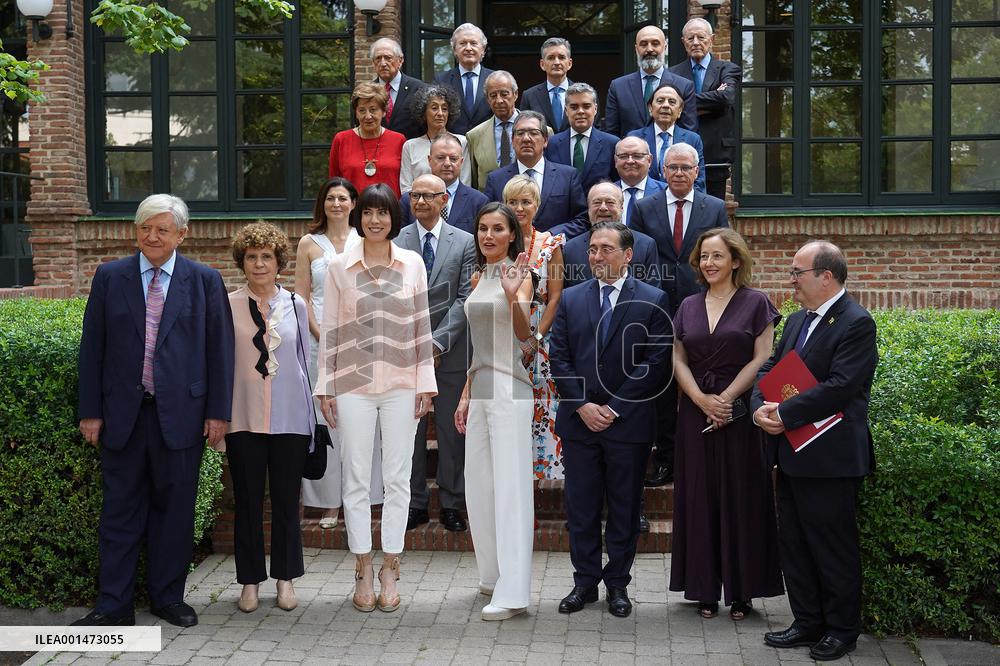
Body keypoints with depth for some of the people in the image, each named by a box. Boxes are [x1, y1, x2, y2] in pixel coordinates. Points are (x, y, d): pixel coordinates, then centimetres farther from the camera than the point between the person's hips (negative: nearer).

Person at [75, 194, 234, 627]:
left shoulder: (205, 281, 3)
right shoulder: (109, 278, 6)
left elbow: (219, 348, 2)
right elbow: (92, 348, 5)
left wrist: (217, 412, -2)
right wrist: (91, 411, 1)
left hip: (180, 414, -1)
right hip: (123, 414, 1)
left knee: (174, 507, 8)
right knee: (120, 508, 6)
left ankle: (168, 598, 21)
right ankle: (114, 604, 13)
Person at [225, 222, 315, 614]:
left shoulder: (295, 306, 6)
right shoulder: (228, 306, 1)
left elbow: (304, 361, 12)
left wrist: (311, 418, 12)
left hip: (289, 419, 1)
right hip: (244, 419, -1)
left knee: (286, 501, 7)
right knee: (247, 501, 6)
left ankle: (285, 578, 19)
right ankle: (250, 581, 17)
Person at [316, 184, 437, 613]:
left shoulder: (413, 264, 4)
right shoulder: (340, 267, 3)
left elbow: (422, 326, 6)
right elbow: (330, 330, 4)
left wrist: (425, 383, 2)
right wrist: (326, 387, 1)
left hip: (401, 385, 1)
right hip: (353, 385, 0)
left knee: (397, 479, 4)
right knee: (356, 480, 3)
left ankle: (389, 570, 14)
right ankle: (363, 571, 13)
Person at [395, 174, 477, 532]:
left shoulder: (465, 242, 4)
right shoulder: (394, 241, 6)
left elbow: (465, 298, -2)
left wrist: (439, 341, -11)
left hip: (450, 352, -1)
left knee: (452, 430, 5)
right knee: (409, 429, 5)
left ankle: (451, 503, 16)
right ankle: (415, 503, 16)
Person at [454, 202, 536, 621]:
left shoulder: (519, 275, -7)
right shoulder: (478, 278, 15)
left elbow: (524, 333, -22)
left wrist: (512, 296, -40)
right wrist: (465, 395, 18)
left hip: (509, 390, -8)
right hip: (480, 390, 8)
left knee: (510, 486, -8)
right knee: (478, 485, 12)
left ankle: (513, 592, -7)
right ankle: (493, 575, 25)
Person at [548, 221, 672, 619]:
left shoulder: (652, 301, -1)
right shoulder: (570, 299, 7)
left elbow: (655, 363, -7)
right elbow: (559, 358, 4)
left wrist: (615, 408, -11)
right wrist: (582, 406, -8)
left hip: (628, 422, -2)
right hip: (579, 420, 2)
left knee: (625, 507, 7)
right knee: (581, 507, 6)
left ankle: (617, 583, 19)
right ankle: (585, 581, 18)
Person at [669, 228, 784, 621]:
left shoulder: (755, 303, 0)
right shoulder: (689, 307, 11)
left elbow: (762, 359, -6)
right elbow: (678, 360, 6)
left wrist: (726, 397, -14)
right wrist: (701, 399, -9)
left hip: (739, 411, -3)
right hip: (695, 412, 4)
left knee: (740, 498, 0)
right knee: (699, 497, 5)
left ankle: (742, 591, 8)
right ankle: (705, 589, 12)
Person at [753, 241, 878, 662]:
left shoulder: (856, 324, -14)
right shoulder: (797, 321, 14)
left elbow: (839, 388, -23)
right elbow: (769, 369, 13)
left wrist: (784, 414, -20)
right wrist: (760, 407, -7)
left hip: (830, 458, -9)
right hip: (793, 454, 9)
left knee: (834, 547, 3)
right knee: (794, 544, 15)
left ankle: (842, 629, 18)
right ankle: (808, 623, 27)